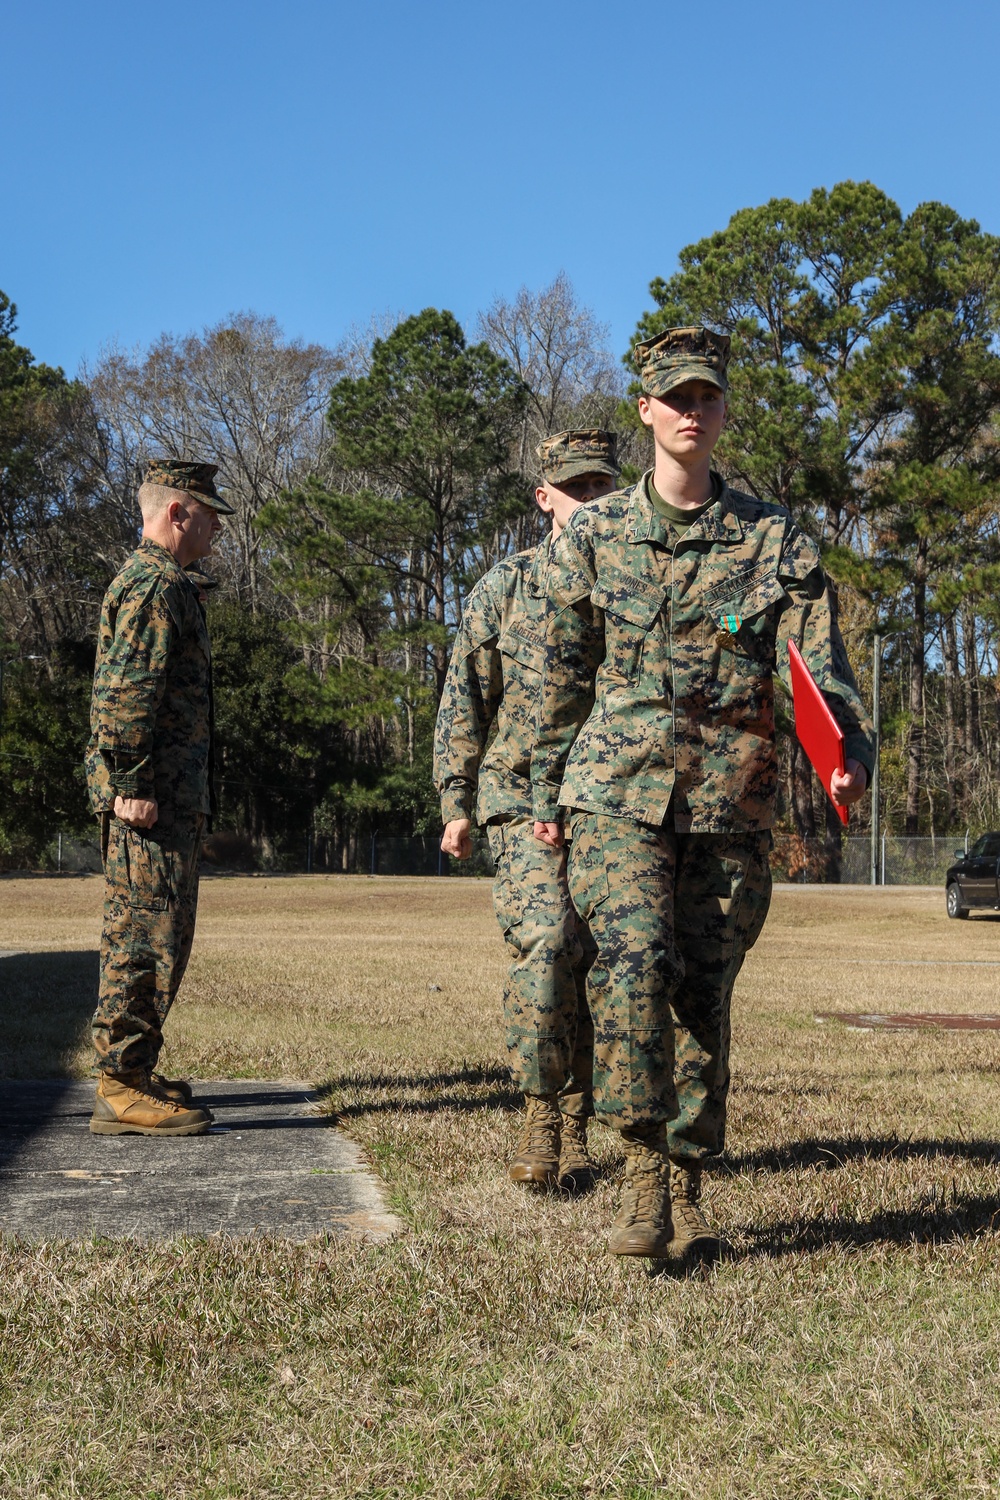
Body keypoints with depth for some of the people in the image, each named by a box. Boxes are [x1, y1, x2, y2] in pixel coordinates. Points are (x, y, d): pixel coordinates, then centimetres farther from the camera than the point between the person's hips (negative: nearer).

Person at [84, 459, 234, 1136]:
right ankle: (122, 1090, -7)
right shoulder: (155, 585, -12)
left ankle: (133, 1071, 24)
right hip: (155, 798, -11)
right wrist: (130, 786, -23)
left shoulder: (159, 583, 22)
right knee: (148, 934, -10)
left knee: (148, 934, 16)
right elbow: (124, 694, -21)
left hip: (170, 795, 11)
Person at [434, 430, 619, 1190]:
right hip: (525, 799, -2)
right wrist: (456, 803, 2)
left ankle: (575, 1134, 17)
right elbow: (465, 701, 7)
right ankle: (541, 1115, -4)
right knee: (545, 944, -20)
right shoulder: (506, 586, 5)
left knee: (589, 969, 4)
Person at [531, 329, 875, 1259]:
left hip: (731, 800, 1)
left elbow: (819, 661, -4)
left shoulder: (773, 539, 6)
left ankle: (686, 1195, 17)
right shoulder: (593, 535, 7)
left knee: (704, 994, 5)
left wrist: (851, 753, -22)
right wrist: (547, 791, 15)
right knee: (634, 958, -22)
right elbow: (565, 676, 13)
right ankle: (643, 1171, -14)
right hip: (619, 793, -1)